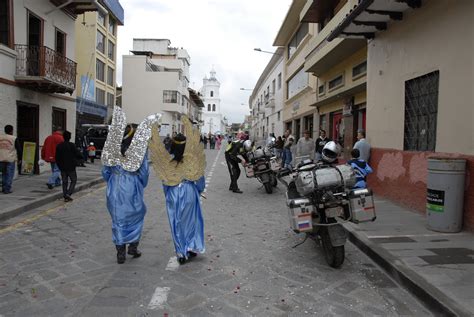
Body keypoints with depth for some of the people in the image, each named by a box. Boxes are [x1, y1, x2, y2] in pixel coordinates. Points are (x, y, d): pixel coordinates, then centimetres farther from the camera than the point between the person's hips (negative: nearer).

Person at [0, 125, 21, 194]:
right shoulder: (14, 138, -7)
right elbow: (19, 149, -5)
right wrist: (19, 159, 5)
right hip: (10, 159, -4)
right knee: (9, 175, 2)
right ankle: (7, 189, 1)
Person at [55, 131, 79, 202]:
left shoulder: (59, 146, 3)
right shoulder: (72, 145, -13)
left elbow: (57, 157, 7)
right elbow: (77, 154, -10)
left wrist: (59, 165, 17)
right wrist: (81, 154, 12)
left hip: (62, 167, 5)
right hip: (71, 167, -4)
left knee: (64, 181, 11)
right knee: (73, 180, 8)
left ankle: (65, 196, 10)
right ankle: (68, 193, -7)